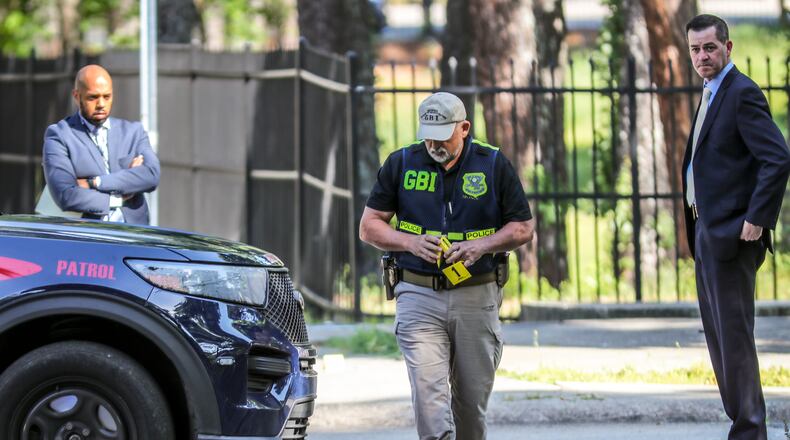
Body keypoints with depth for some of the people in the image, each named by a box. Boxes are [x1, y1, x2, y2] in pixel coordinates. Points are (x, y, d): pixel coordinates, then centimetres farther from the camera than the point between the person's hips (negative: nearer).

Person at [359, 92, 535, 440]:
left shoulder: (494, 165, 2)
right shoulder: (401, 164, 4)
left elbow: (523, 227, 7)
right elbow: (369, 227, 8)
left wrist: (481, 245, -12)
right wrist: (411, 242, -11)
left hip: (477, 296, 1)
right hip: (419, 295, -1)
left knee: (473, 398, 7)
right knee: (429, 393, -17)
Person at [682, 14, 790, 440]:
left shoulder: (742, 94, -13)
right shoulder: (712, 95, 17)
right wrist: (698, 225, 16)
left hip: (732, 235, -10)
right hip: (707, 233, 10)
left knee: (734, 335, -9)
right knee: (718, 335, 11)